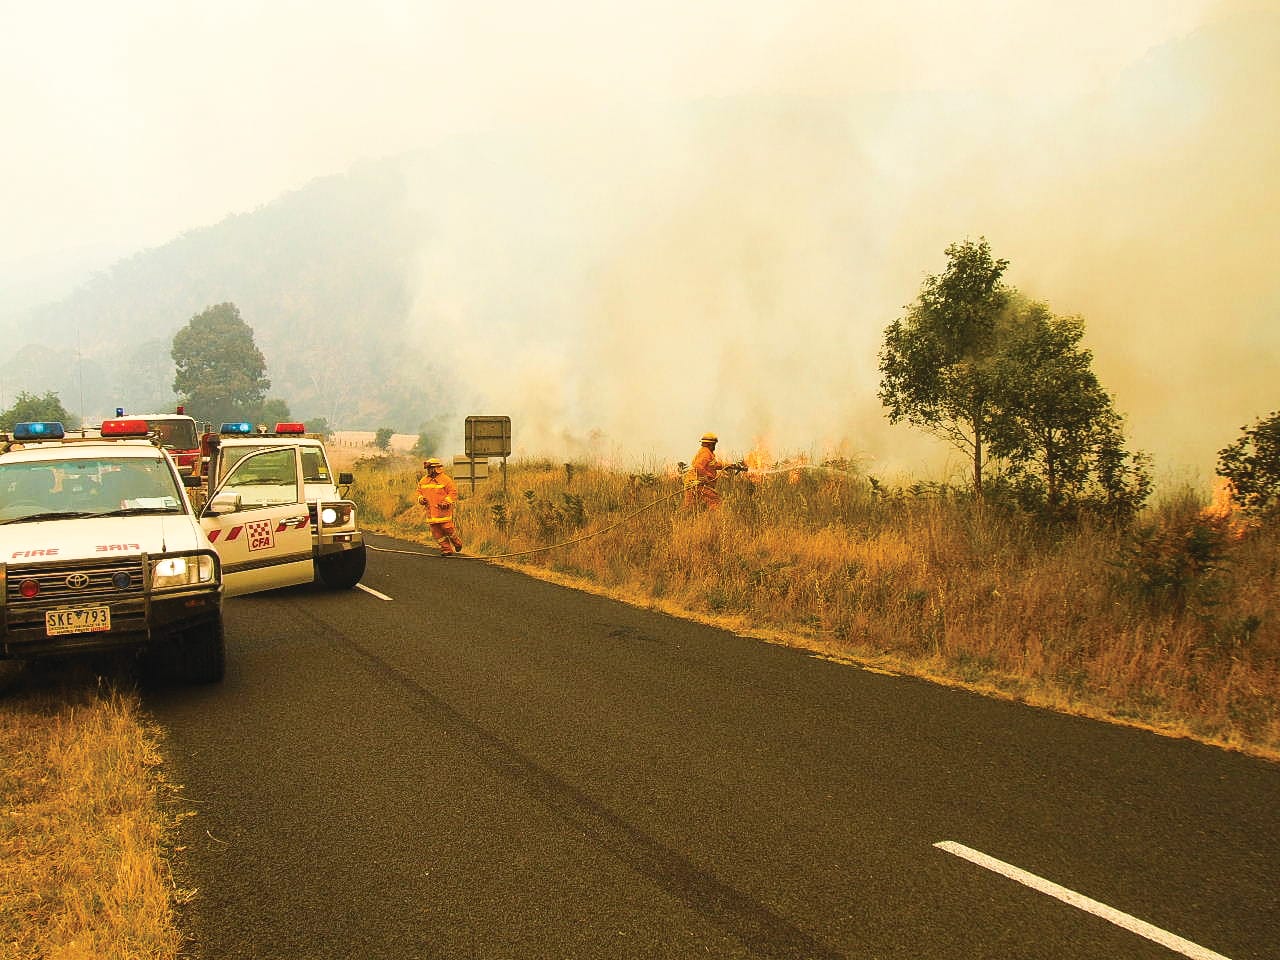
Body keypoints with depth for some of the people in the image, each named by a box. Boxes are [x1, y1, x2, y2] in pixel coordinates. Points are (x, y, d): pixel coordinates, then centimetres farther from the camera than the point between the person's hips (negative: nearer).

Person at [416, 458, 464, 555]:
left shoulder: (445, 479, -6)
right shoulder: (423, 481, 12)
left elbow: (453, 492, -6)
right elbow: (419, 491, 24)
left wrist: (446, 502, -17)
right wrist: (421, 498, 4)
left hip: (443, 510, -6)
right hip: (431, 510, 6)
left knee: (447, 528, -7)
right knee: (436, 532, 3)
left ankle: (457, 543, 19)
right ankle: (446, 550, 9)